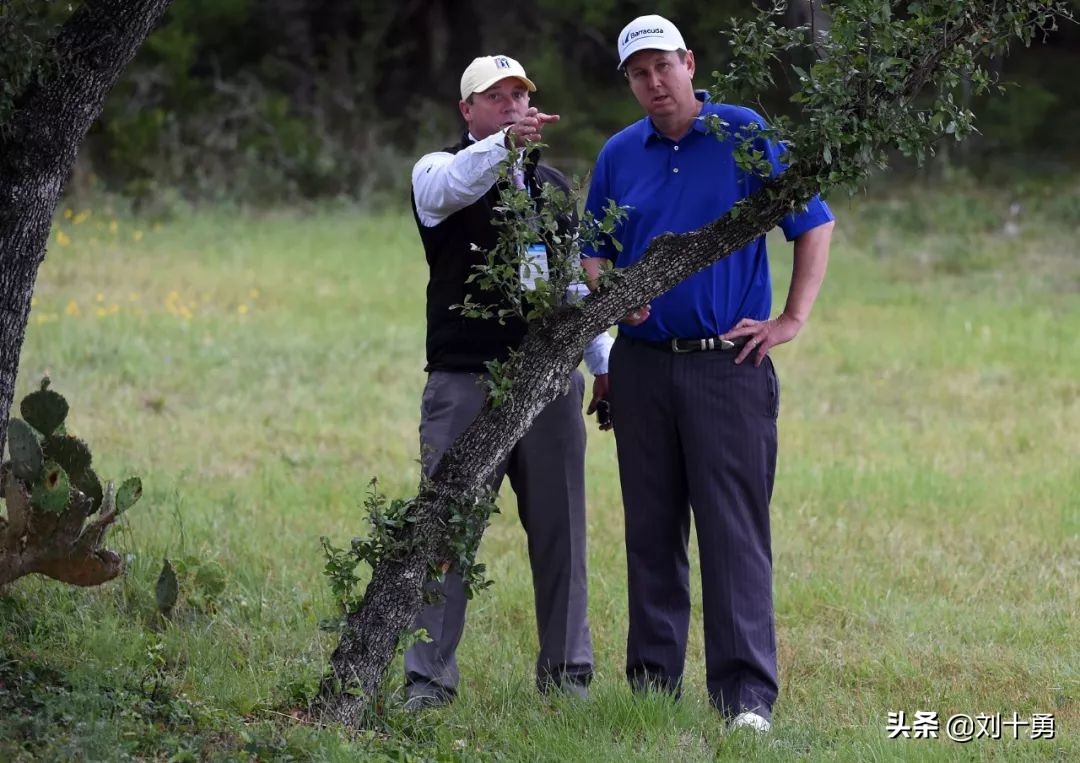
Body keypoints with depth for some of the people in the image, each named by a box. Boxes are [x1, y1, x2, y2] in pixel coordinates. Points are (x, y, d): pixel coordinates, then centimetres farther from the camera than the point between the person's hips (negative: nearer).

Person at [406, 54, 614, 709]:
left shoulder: (553, 186, 18)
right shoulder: (440, 171, 3)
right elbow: (450, 186, -23)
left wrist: (604, 364, 16)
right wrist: (506, 142, -41)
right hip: (463, 380, -4)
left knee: (559, 529, 5)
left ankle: (567, 668, 14)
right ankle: (429, 674, -2)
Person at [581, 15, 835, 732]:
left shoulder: (746, 136, -1)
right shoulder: (620, 155, 10)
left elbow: (815, 224, 4)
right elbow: (595, 252, 17)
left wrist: (793, 320, -2)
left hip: (729, 365, -4)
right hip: (642, 365, 4)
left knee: (735, 531, -8)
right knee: (651, 531, 8)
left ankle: (747, 693, -9)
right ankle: (653, 682, 15)